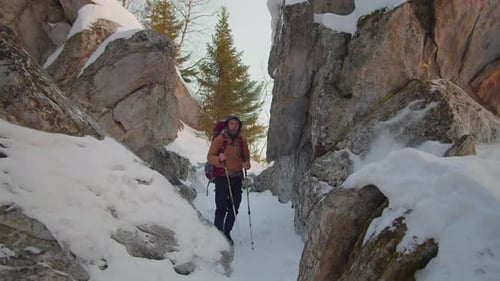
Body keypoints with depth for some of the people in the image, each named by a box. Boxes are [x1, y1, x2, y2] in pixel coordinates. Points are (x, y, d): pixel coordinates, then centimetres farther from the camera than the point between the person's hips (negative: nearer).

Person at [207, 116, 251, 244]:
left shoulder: (242, 141, 9)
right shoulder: (219, 139, -3)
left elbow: (246, 156, 20)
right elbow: (210, 156, -4)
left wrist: (247, 163, -2)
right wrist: (219, 159, -24)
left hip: (237, 178, 5)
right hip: (222, 177, -4)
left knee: (234, 208, 8)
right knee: (221, 207, -7)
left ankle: (227, 233, 23)